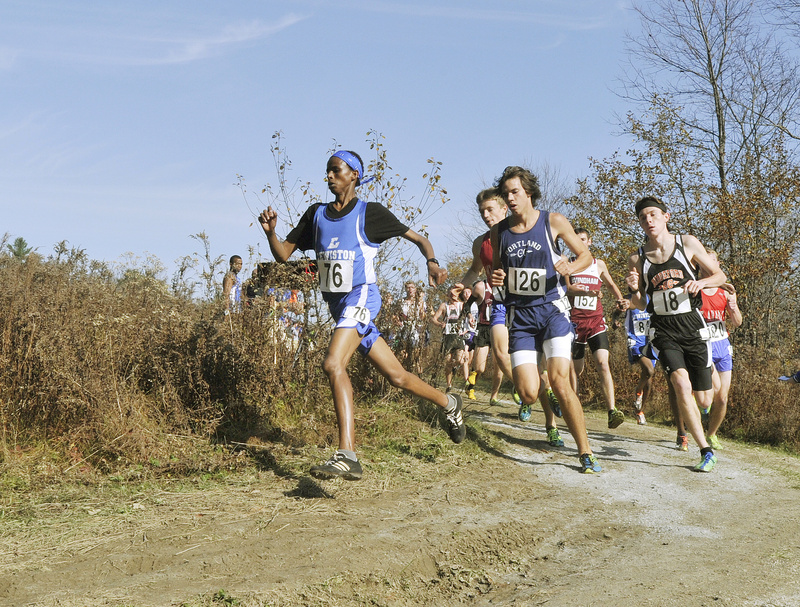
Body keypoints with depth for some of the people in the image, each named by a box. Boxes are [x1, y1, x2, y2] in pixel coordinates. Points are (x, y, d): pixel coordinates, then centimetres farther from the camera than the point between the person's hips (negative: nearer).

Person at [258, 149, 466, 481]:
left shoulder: (370, 213, -3)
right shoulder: (316, 213, 12)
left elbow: (418, 238, 2)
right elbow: (283, 254, 12)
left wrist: (432, 262, -18)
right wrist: (271, 231, -8)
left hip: (361, 297, -6)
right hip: (336, 303, 6)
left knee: (333, 364, -27)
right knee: (395, 375, 10)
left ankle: (347, 456, -32)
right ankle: (448, 403, 34)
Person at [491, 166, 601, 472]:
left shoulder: (553, 222, -2)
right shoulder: (499, 231, 5)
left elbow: (586, 255, 7)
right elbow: (496, 269, 17)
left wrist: (569, 267, -15)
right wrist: (495, 279, -7)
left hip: (552, 309, -2)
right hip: (520, 315, 2)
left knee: (560, 381, -17)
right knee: (528, 394, -9)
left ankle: (585, 453, -7)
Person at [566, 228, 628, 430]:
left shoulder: (599, 264, 14)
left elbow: (611, 284, 27)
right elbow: (566, 287, -11)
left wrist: (620, 299, 8)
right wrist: (588, 291, -25)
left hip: (596, 320, 1)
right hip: (575, 320, -1)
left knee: (603, 363, -16)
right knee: (575, 368, 5)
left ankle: (612, 411, -27)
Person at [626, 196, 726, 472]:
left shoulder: (688, 243, 0)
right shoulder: (637, 259, 3)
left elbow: (719, 275, 6)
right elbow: (638, 304, 11)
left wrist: (701, 282, -15)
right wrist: (634, 289, -12)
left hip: (692, 327, 1)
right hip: (663, 330, -1)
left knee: (700, 392, 4)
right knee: (681, 384, -22)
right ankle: (706, 451, -19)